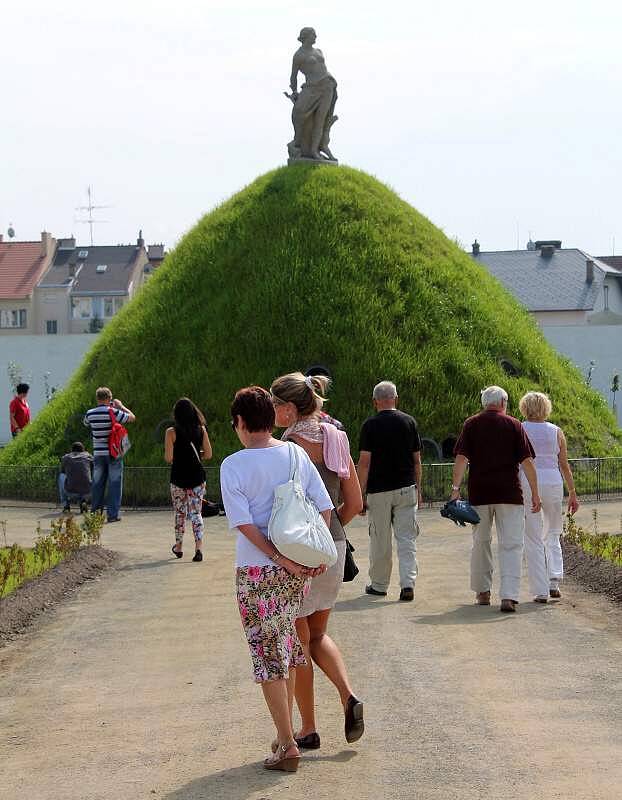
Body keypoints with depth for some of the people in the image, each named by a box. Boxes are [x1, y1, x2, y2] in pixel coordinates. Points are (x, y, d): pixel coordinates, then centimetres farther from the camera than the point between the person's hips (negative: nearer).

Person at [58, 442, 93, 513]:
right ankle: (82, 501, 9)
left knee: (61, 476, 31)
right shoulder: (89, 456, 14)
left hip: (71, 492, 0)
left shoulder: (66, 457, 14)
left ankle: (66, 505, 20)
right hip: (86, 492, 0)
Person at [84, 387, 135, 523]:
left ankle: (95, 512, 12)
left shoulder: (90, 413, 2)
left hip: (98, 453, 4)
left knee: (97, 483, 11)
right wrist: (121, 406, 11)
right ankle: (112, 514, -2)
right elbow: (132, 418, -2)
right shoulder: (113, 412, -11)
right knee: (115, 483, 1)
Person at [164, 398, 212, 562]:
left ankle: (178, 546, 27)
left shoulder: (171, 432, -9)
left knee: (180, 512, 15)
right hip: (197, 476, 1)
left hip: (178, 477, -1)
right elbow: (208, 455, 1)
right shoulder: (201, 430, -1)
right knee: (196, 513, 4)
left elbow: (168, 458, -12)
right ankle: (199, 547, -10)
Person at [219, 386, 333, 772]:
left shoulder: (233, 466, -9)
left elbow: (244, 523, -16)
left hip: (256, 571, -5)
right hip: (298, 572, 5)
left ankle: (287, 745, 2)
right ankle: (286, 735, 28)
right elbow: (325, 506, 1)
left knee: (269, 655, 2)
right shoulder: (296, 455, 3)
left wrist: (280, 559, -13)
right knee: (287, 648, 18)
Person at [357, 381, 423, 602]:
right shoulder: (409, 422, 3)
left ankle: (379, 585, 18)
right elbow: (417, 459, 7)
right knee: (407, 538, 3)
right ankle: (408, 583, -10)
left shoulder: (370, 425, -7)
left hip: (379, 490, -2)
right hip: (406, 488, 2)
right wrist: (418, 489, 16)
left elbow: (364, 462, -10)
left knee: (380, 541, 8)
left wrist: (360, 494, -5)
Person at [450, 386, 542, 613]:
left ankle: (482, 592, 25)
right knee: (511, 545, -2)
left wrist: (455, 488, -7)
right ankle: (509, 595, -15)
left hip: (479, 493, 2)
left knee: (480, 542, 17)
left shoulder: (471, 424, 6)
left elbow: (461, 458, -4)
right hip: (509, 492, -2)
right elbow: (527, 461, -2)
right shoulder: (514, 425, 2)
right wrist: (535, 493, 1)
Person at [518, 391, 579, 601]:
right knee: (552, 535, 19)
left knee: (533, 540, 3)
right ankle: (554, 581, 3)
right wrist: (572, 493, 12)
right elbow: (564, 465, 6)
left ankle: (540, 591, 1)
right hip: (553, 484, 2)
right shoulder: (556, 432, 6)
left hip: (527, 485, -2)